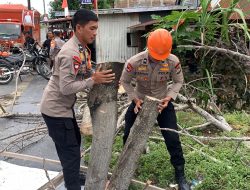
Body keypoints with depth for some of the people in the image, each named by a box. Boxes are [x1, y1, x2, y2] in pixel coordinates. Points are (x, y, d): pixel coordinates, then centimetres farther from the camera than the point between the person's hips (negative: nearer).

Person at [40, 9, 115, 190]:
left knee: (74, 141, 24)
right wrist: (93, 80, -26)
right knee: (70, 151, -1)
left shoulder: (80, 48, 4)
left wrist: (98, 77, -2)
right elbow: (66, 87, -30)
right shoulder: (70, 53, -26)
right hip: (56, 108, -10)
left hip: (64, 106, 10)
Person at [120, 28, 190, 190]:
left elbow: (178, 81, -6)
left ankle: (180, 174, 18)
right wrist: (135, 99, -18)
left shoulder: (173, 61, -24)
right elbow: (125, 81, -8)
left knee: (172, 139, -3)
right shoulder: (134, 62, -26)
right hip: (140, 102, 1)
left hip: (163, 103, 0)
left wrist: (169, 97, -21)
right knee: (129, 135, 10)